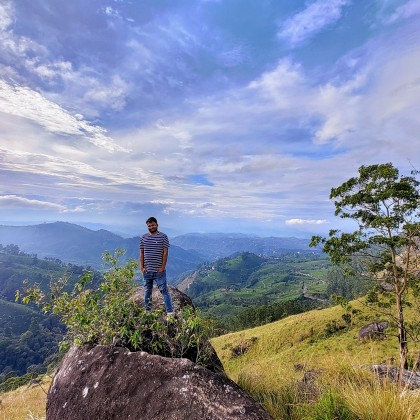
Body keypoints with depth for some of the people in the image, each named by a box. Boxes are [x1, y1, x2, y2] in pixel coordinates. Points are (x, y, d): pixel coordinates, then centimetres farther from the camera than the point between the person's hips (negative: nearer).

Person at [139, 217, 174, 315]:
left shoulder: (163, 237, -5)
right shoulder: (144, 237, 5)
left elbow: (165, 253, -7)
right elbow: (141, 253, 8)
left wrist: (163, 267, -11)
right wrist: (142, 267, 1)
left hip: (159, 270, -4)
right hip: (147, 270, 4)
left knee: (164, 290, -2)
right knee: (147, 291, 16)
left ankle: (170, 312, 3)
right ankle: (147, 311, 31)